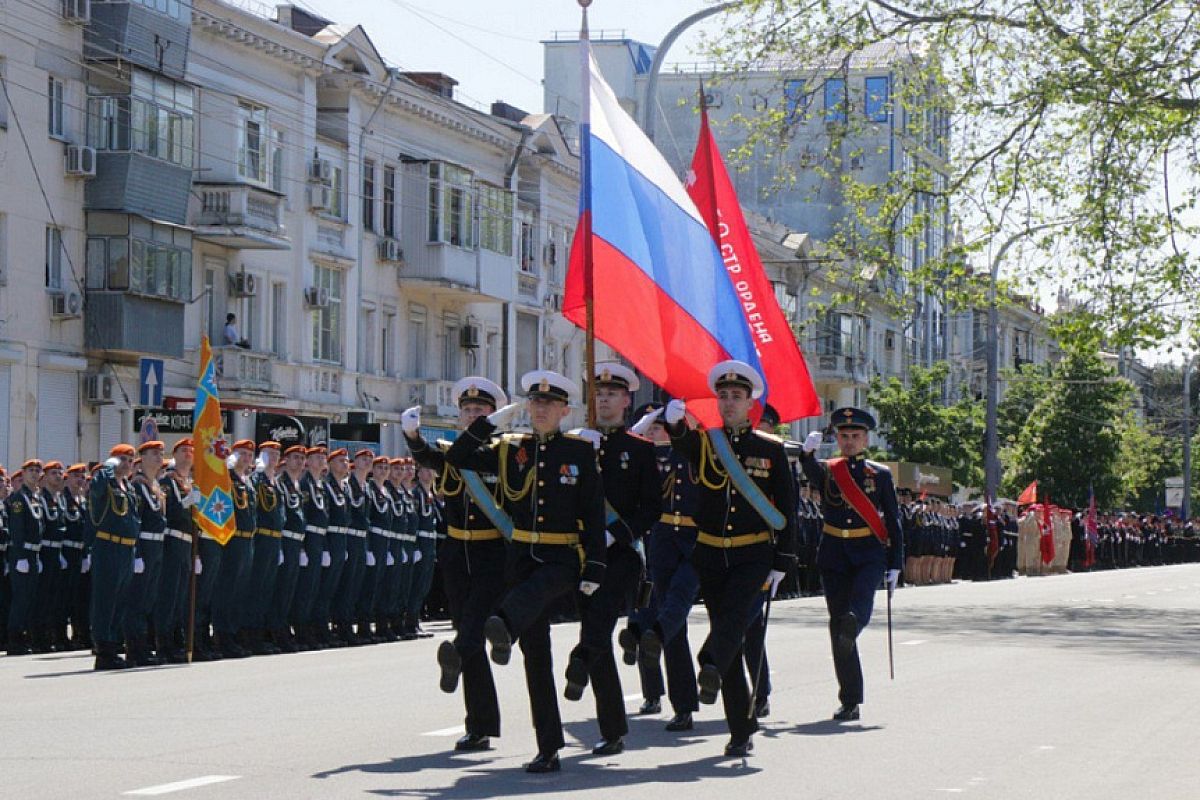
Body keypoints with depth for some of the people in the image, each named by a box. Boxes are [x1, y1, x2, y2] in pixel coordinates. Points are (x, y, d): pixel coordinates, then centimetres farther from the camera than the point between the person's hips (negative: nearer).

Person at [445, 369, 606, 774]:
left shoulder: (580, 451, 1)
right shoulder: (510, 449, 9)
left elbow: (594, 513, -1)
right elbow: (456, 458, 4)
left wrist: (593, 569, -8)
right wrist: (491, 422, -3)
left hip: (564, 558, -3)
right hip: (522, 555, 3)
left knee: (536, 587, -39)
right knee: (535, 653, 1)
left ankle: (504, 627, -72)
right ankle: (549, 749, 4)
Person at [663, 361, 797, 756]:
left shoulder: (771, 449, 3)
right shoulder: (703, 441, 5)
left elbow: (786, 510, 5)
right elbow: (683, 443, -20)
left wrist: (782, 562, -1)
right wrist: (674, 421, -43)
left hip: (753, 555, -2)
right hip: (710, 555, 2)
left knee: (733, 615, -28)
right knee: (727, 633, 4)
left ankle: (712, 668, -50)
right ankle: (741, 728, 10)